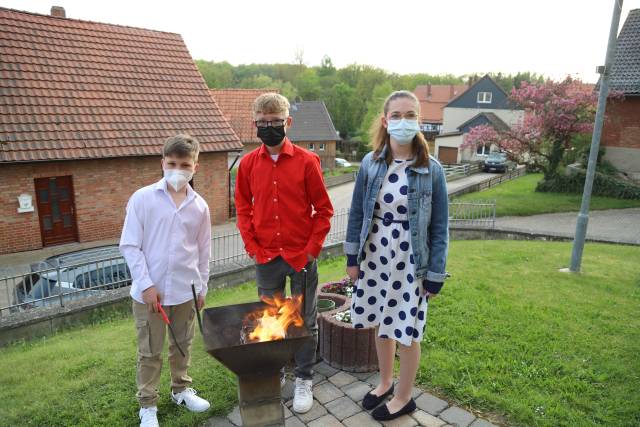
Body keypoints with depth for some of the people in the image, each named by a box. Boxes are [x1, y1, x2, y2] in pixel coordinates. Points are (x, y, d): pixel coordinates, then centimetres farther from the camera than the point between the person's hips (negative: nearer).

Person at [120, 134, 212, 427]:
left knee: (182, 345, 19)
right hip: (150, 290, -2)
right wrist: (146, 284, -12)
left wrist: (202, 287, 10)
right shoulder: (142, 198, -8)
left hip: (186, 291, 3)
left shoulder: (199, 206, 0)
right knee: (150, 352, 12)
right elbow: (129, 246, -7)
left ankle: (181, 390, 42)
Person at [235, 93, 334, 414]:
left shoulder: (307, 161, -8)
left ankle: (304, 380, 31)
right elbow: (243, 208, 8)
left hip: (301, 257, -2)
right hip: (266, 258, 3)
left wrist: (312, 249, -8)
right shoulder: (248, 163, 0)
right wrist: (252, 246, 0)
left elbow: (323, 209, -4)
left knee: (305, 321, 11)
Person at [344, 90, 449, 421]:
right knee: (381, 324, 18)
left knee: (407, 332, 9)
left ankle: (403, 397, 33)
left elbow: (439, 227, -6)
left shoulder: (431, 170, -9)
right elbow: (357, 212, 4)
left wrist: (435, 274, -7)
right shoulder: (370, 163, -3)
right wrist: (352, 257, 3)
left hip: (410, 263, -3)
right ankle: (385, 382, 43)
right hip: (374, 258, 3)